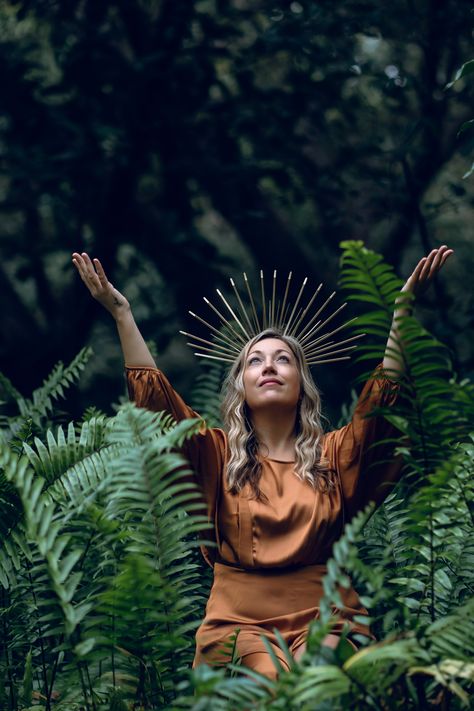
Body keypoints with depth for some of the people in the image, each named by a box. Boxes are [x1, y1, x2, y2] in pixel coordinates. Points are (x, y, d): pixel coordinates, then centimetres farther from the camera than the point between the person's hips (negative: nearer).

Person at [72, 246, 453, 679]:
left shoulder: (334, 454, 13)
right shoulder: (220, 455, 13)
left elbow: (385, 389, 2)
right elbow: (153, 394, 4)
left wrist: (404, 306, -7)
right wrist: (121, 312, -3)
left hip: (324, 619, 1)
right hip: (239, 621, 0)